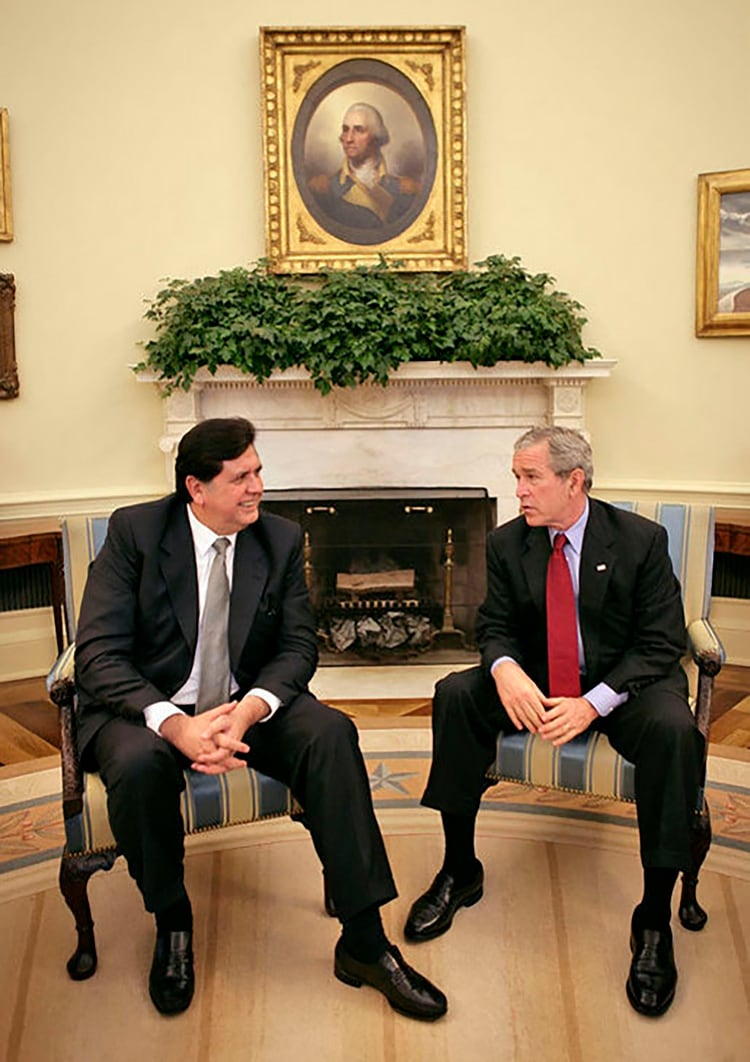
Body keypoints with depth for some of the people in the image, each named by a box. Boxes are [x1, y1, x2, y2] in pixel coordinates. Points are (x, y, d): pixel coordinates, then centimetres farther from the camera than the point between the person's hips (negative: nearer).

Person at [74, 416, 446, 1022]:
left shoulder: (281, 540, 0)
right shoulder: (135, 530, -9)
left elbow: (298, 647, -3)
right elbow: (99, 654, -15)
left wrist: (248, 711, -24)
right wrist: (174, 723, -32)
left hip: (245, 704, 2)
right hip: (148, 709, -2)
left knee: (331, 733, -24)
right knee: (139, 763, -34)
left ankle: (364, 942, -16)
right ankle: (172, 925, -4)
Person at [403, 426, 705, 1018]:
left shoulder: (641, 540, -11)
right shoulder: (507, 544, -1)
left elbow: (663, 643, -12)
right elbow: (496, 628, 2)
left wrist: (593, 703, -25)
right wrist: (505, 669, -24)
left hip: (623, 686, -3)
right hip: (534, 683, 3)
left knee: (674, 729, -34)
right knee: (455, 694, -20)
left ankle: (655, 917, -18)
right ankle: (460, 870, -7)